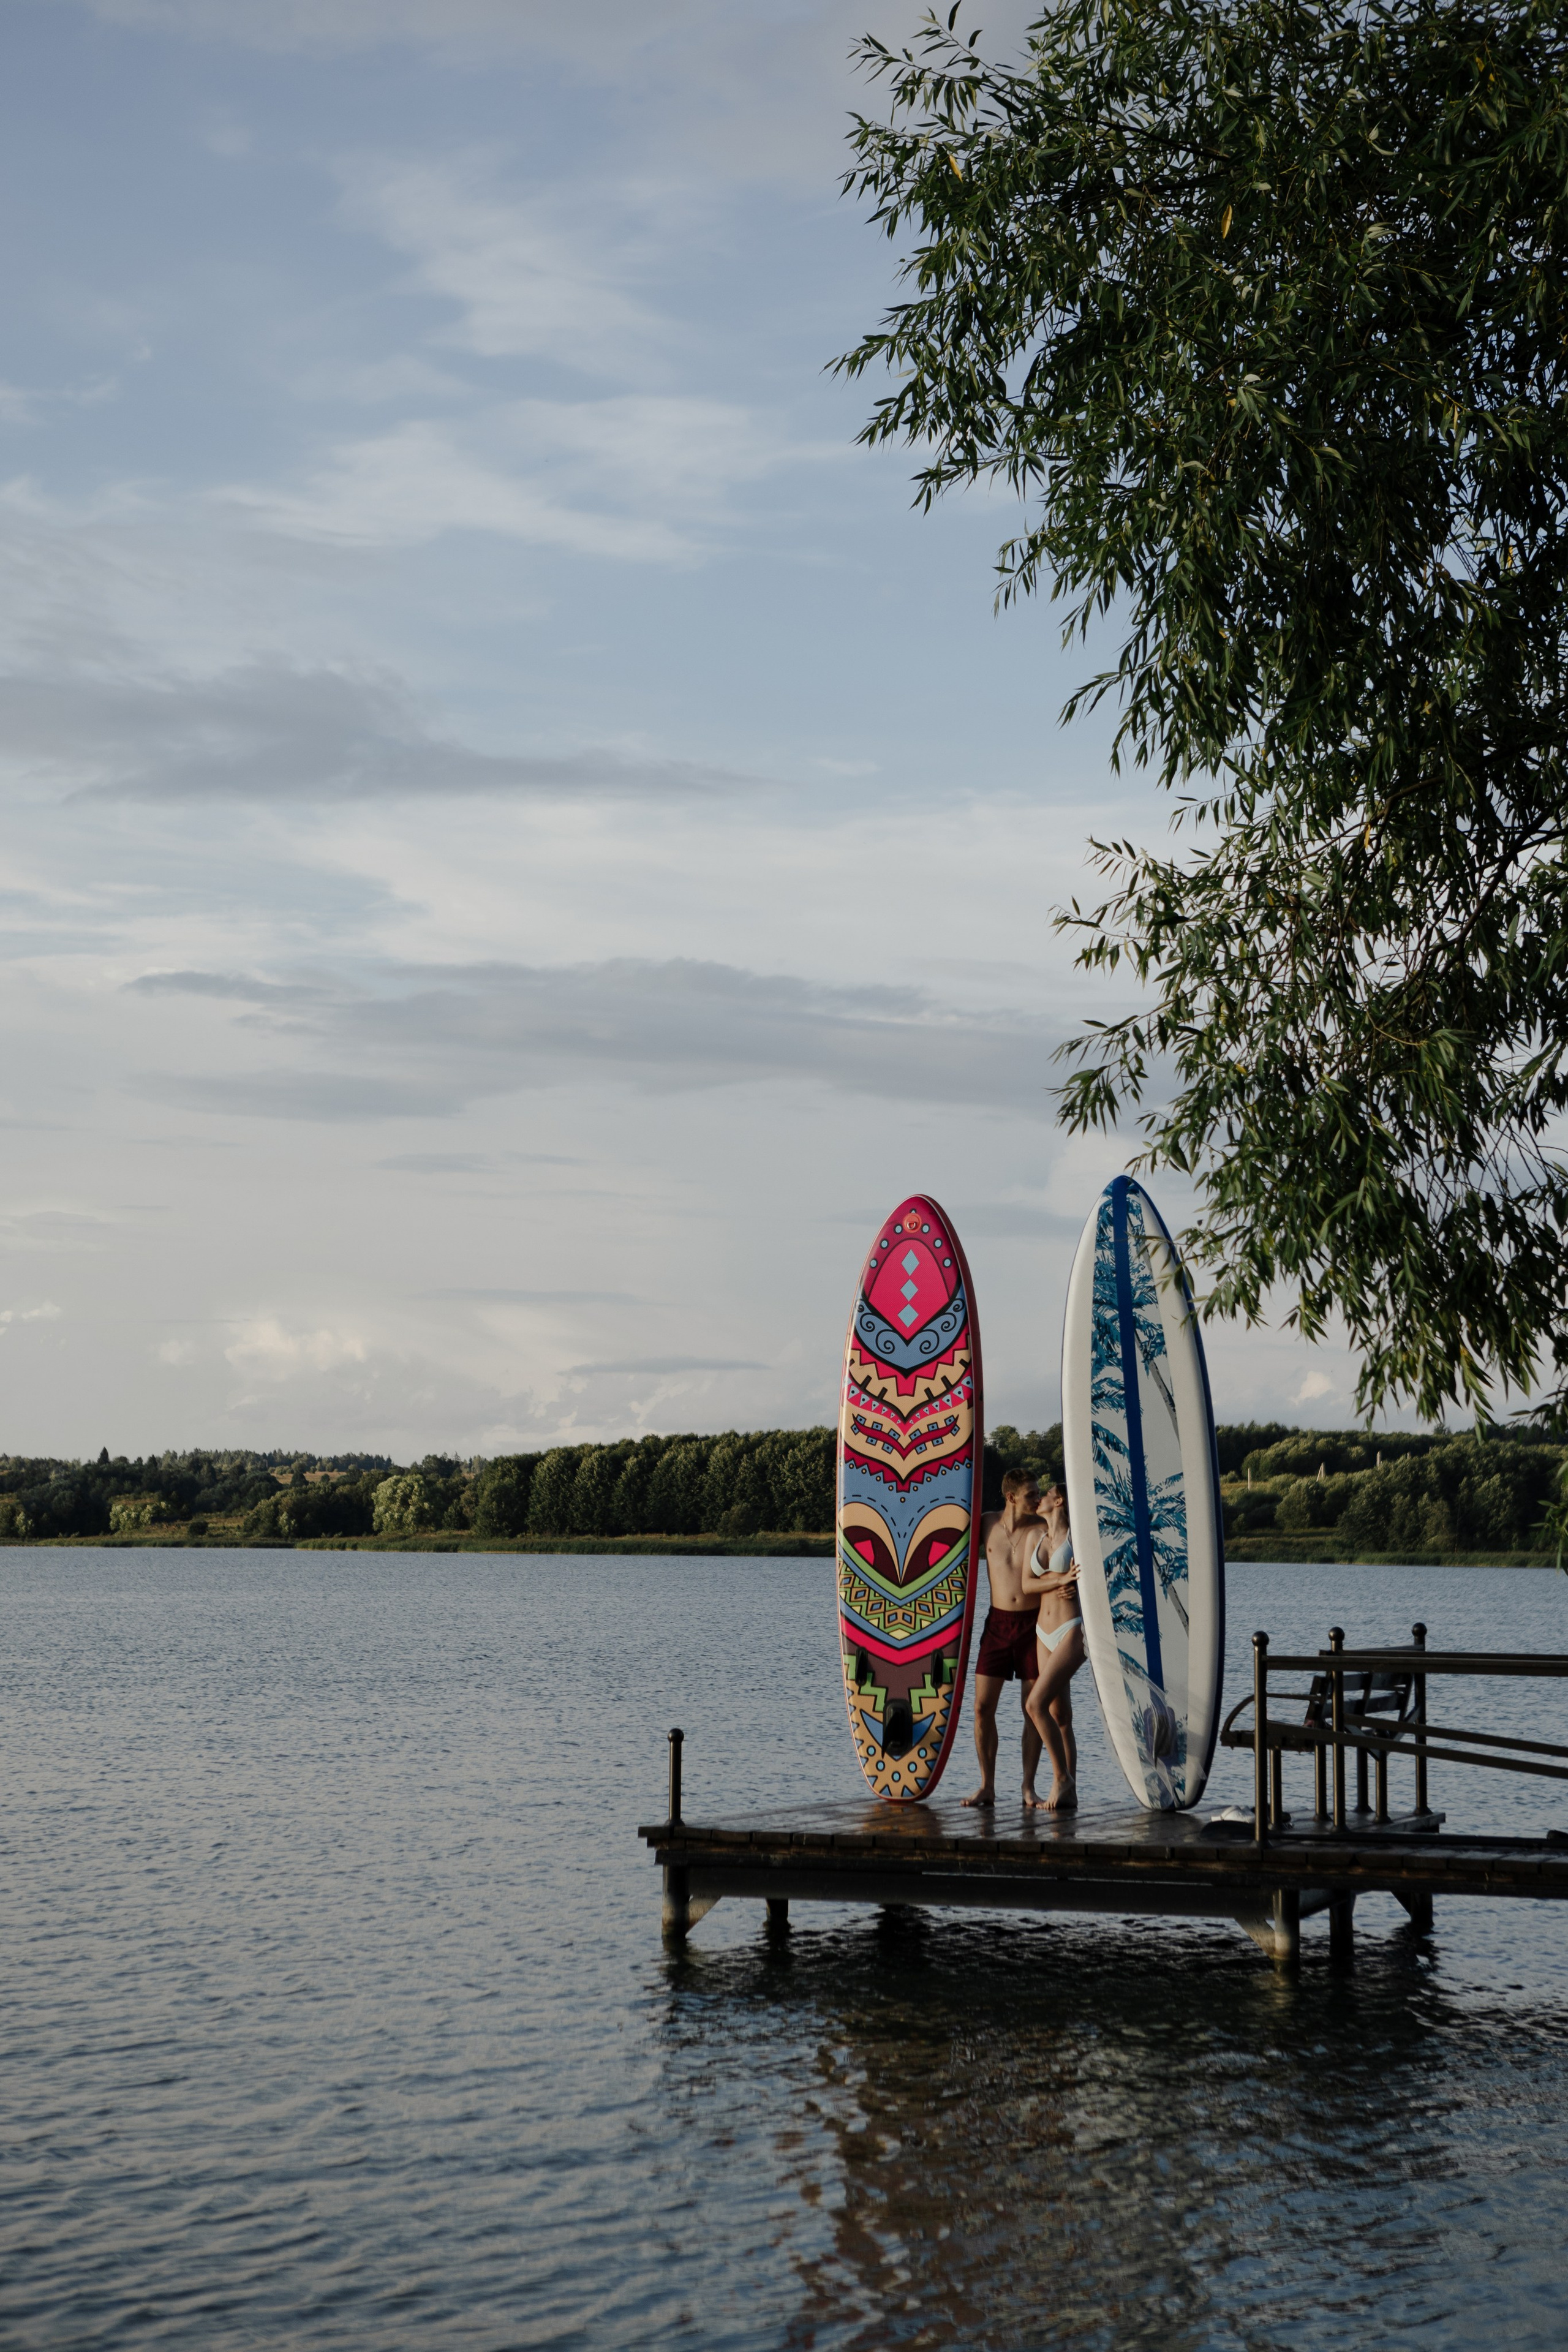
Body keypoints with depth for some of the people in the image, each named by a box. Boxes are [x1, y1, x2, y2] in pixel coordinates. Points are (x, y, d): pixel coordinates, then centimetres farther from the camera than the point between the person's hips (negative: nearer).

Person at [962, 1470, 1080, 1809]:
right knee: (983, 1706, -3)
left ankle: (1028, 1788, 8)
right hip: (998, 1623, 2)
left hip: (1033, 1623, -2)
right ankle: (987, 1786, 5)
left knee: (1033, 1708, 1)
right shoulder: (988, 1524, 2)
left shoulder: (1042, 1530, -5)